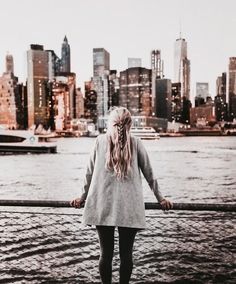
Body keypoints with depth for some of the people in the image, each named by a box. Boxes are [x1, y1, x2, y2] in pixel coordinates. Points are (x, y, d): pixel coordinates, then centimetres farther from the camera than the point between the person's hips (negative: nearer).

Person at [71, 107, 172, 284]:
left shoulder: (100, 140, 5)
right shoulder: (135, 142, 3)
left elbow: (90, 172, 9)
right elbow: (149, 173, 7)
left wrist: (84, 196, 21)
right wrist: (160, 198, 16)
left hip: (102, 206, 1)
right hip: (129, 207, -1)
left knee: (106, 253, 11)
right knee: (126, 253, 9)